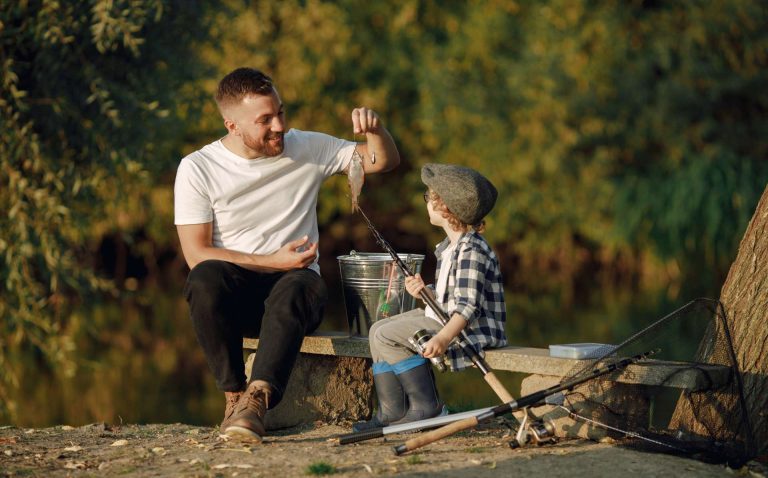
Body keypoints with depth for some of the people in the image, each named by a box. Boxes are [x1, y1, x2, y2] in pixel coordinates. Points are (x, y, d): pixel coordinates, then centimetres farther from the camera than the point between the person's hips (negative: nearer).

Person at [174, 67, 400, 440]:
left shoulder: (308, 149, 5)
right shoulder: (197, 169, -3)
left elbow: (384, 161, 9)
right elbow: (197, 255, -7)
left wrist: (375, 130, -14)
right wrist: (273, 262, -13)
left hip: (294, 281, 1)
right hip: (233, 295, -1)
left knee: (299, 286, -37)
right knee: (205, 278, -37)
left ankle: (256, 399, -48)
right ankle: (234, 394, -27)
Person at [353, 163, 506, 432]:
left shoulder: (471, 251, -20)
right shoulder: (448, 247, 13)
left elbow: (468, 306, -27)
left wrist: (442, 338, -38)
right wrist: (425, 292, 0)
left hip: (473, 328, -11)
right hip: (444, 317, 11)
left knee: (388, 336, -17)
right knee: (378, 330, 8)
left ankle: (426, 407, -9)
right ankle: (391, 412, 2)